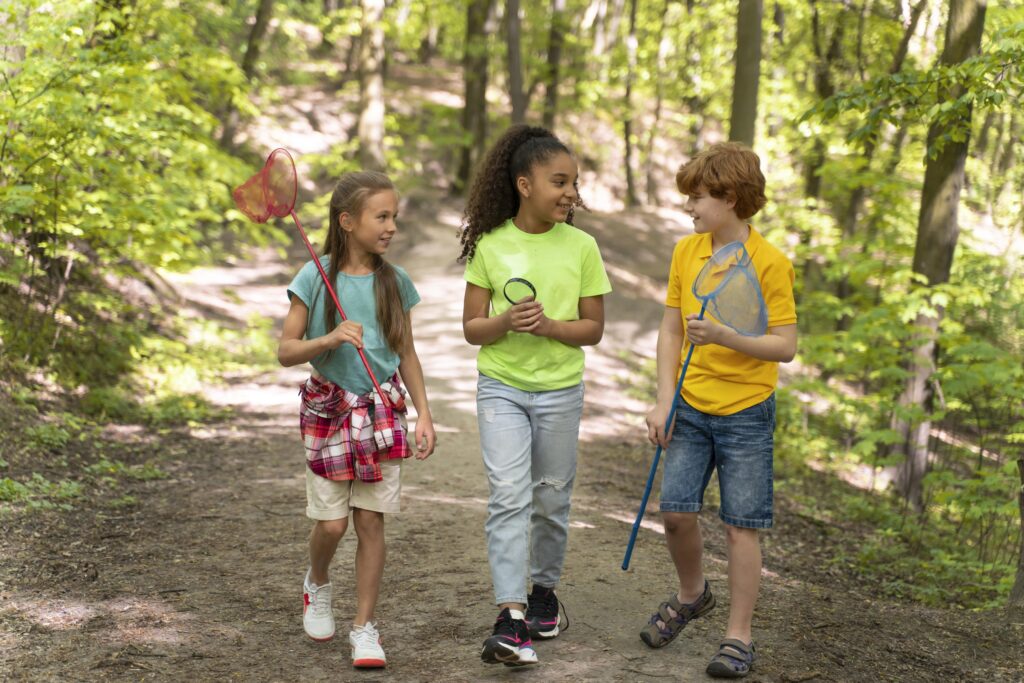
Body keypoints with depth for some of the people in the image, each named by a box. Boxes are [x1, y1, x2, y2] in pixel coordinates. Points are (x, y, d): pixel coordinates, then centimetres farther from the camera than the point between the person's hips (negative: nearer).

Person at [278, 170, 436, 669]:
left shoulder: (394, 282, 1)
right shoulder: (316, 278, -9)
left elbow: (407, 355, 9)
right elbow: (286, 351, -7)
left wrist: (424, 414, 3)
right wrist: (329, 339, -25)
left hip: (382, 412, 2)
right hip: (329, 411, -2)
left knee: (371, 520, 1)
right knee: (332, 522, 0)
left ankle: (364, 628, 11)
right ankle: (317, 585, 33)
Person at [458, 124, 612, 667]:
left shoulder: (581, 247, -3)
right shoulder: (490, 245, -4)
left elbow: (593, 328, 0)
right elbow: (472, 328, 0)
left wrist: (549, 326, -19)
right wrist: (506, 322, -21)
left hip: (559, 390, 1)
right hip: (500, 388, -1)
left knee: (551, 499, 12)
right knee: (508, 496, -12)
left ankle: (544, 589, 34)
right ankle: (511, 618, -14)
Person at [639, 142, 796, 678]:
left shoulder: (771, 263, -11)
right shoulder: (686, 252, 3)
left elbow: (785, 346, -13)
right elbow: (670, 332, 7)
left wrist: (724, 336, -26)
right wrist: (663, 402, 0)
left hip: (746, 413, -4)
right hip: (691, 407, 4)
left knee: (741, 526, 2)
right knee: (676, 510, 1)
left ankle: (738, 637, 13)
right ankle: (691, 595, 30)